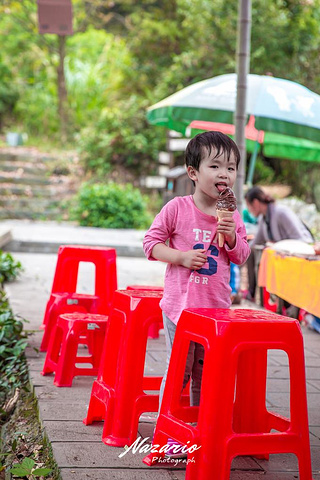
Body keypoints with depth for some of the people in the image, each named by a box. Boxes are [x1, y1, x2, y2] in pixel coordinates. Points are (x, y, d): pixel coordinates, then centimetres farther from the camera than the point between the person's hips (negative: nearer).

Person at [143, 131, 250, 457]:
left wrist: (232, 237, -9)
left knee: (205, 370, 13)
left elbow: (242, 256, 11)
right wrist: (181, 256, -17)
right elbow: (151, 242, -3)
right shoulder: (177, 208, -7)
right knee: (179, 368, -1)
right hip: (180, 304, -4)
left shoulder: (233, 215, 5)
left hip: (217, 307, 4)